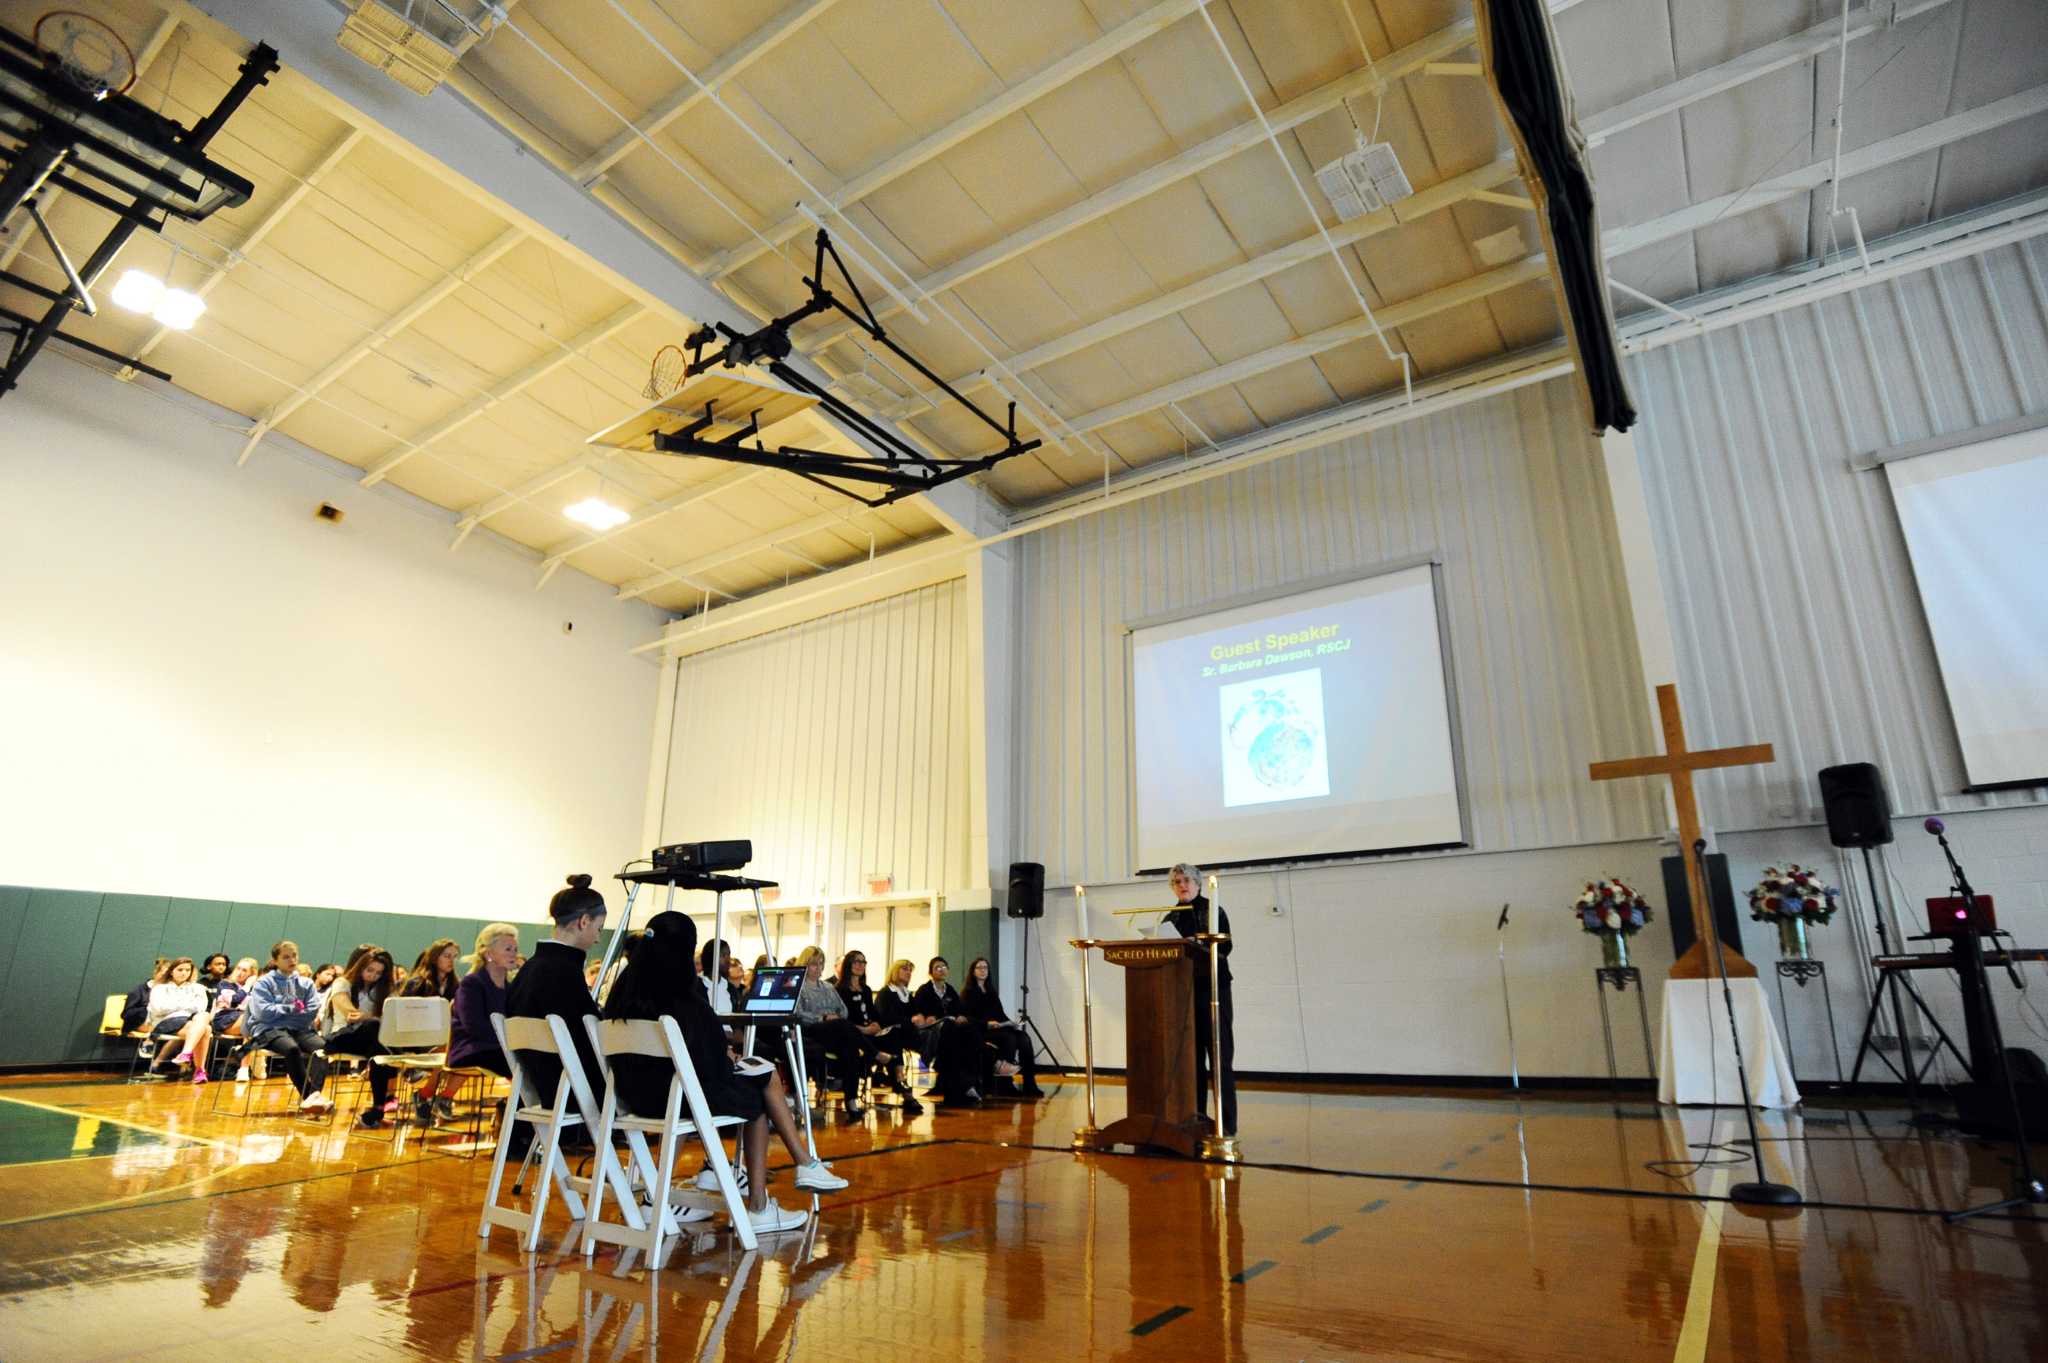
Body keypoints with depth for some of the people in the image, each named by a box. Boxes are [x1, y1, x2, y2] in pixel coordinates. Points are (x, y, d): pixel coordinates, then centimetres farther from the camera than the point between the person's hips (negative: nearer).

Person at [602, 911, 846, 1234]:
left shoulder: (624, 990, -2)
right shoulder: (686, 1001, -21)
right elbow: (713, 1067, -15)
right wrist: (726, 1059, 9)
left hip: (636, 1096, 7)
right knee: (755, 1099, 18)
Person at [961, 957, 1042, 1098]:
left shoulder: (992, 992, 23)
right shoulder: (967, 993, 3)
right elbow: (967, 1018, -9)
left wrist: (1010, 1023, -2)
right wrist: (987, 1024, -22)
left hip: (998, 1029, 6)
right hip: (979, 1032, -6)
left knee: (1024, 1039, -21)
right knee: (1009, 1038, -32)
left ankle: (1029, 1083, -26)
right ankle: (1006, 1084, -28)